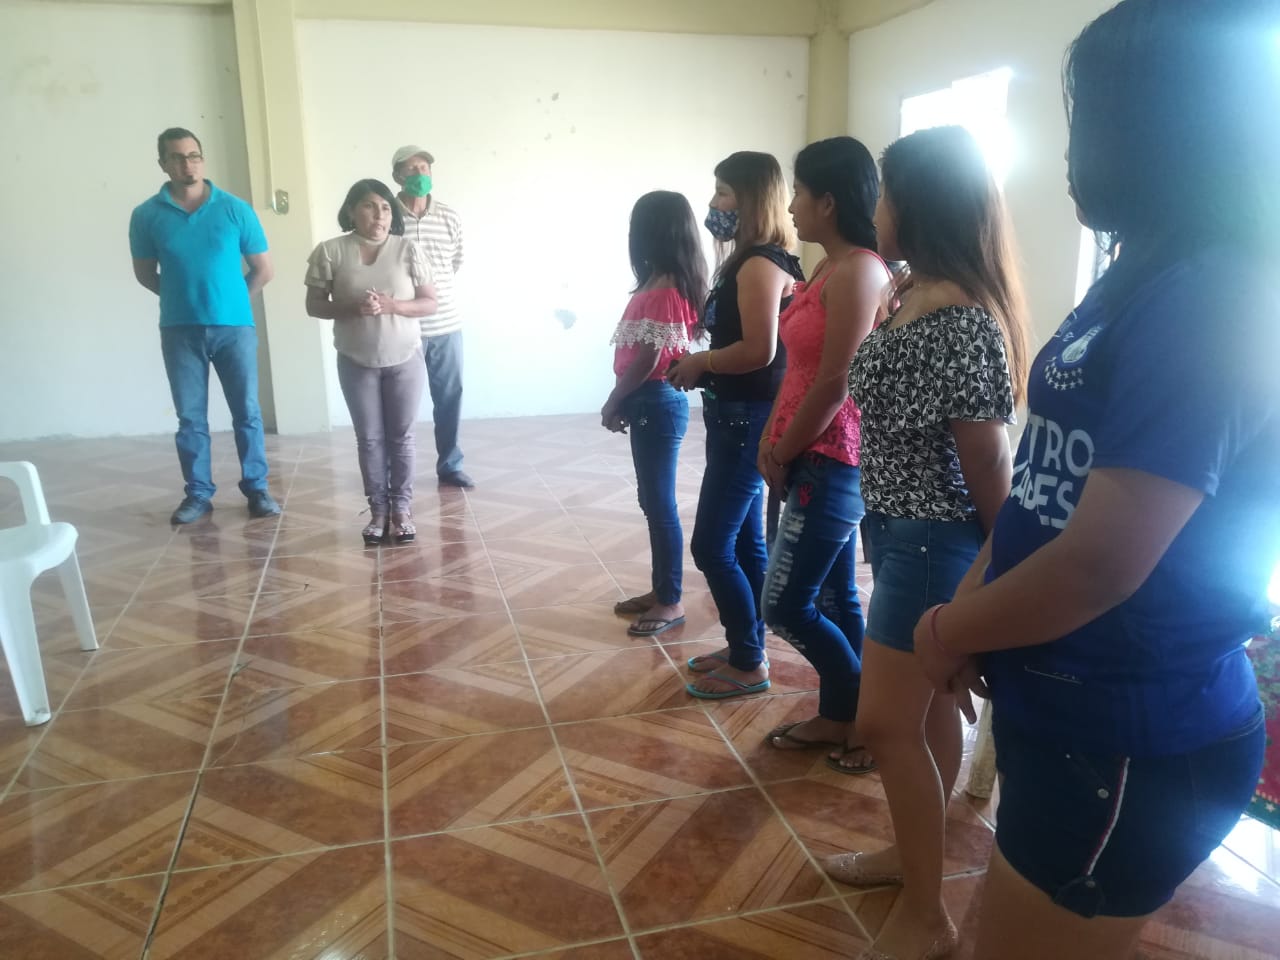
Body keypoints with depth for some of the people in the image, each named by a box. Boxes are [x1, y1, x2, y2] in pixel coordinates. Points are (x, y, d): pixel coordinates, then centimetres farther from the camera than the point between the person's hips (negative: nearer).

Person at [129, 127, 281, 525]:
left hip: (234, 327, -1)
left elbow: (262, 269, 5)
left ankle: (256, 488, 15)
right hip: (179, 331, 1)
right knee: (190, 418, 7)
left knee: (247, 412, 4)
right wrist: (184, 298, 9)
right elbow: (145, 274, 11)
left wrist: (230, 300, 8)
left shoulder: (236, 209, -2)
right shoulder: (146, 215, 0)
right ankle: (197, 493, 19)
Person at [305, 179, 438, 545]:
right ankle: (378, 509, 19)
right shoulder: (330, 251, -4)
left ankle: (402, 508, 18)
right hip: (356, 363, 0)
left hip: (405, 359, 0)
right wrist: (352, 308, -19)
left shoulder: (408, 248, -4)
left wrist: (393, 306, -20)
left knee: (401, 437, 6)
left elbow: (430, 302, -2)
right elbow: (314, 305, -1)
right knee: (369, 438, 8)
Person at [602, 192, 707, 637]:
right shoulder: (670, 284, 11)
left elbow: (647, 359, -19)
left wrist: (613, 402, -8)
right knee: (653, 500, 16)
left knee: (660, 503, -1)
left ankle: (671, 603, 10)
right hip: (653, 401, 10)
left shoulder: (662, 290, -18)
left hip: (656, 403, -10)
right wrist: (624, 401, 13)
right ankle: (660, 590, 26)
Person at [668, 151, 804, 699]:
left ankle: (749, 664, 11)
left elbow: (759, 350, -24)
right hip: (738, 416, 10)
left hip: (748, 419, -10)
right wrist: (700, 365, 0)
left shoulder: (760, 265, -16)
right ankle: (745, 649, 28)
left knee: (712, 547, -3)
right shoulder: (750, 261, 14)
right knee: (743, 542, 16)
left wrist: (699, 362, -11)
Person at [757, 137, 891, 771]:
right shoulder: (831, 270, 12)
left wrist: (782, 454, -9)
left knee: (786, 606, -1)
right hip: (817, 459, 9)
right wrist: (773, 443, 4)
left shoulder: (858, 272, -17)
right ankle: (838, 717, 29)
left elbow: (834, 385, -20)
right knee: (831, 596, 16)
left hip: (832, 462, -9)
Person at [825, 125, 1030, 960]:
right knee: (928, 708, 20)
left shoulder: (961, 321, -23)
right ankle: (915, 855, 37)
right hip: (906, 532, 9)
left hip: (935, 542, -9)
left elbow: (988, 460, -19)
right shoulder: (915, 296, 7)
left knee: (888, 722, -1)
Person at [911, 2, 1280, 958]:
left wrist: (950, 632, -11)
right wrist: (970, 616, 2)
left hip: (1131, 741, -9)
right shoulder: (1143, 285, 8)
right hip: (1070, 707, 9)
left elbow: (1102, 560, -26)